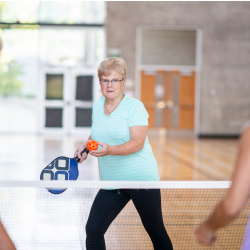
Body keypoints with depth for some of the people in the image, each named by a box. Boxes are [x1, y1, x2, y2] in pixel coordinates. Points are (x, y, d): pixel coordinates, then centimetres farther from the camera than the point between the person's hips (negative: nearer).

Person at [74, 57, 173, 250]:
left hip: (141, 178, -5)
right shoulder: (97, 106, 8)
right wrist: (86, 146, 6)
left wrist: (110, 150, -36)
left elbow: (137, 143, -21)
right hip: (111, 182, 5)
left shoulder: (135, 106, -10)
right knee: (93, 230, -2)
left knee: (156, 232, 5)